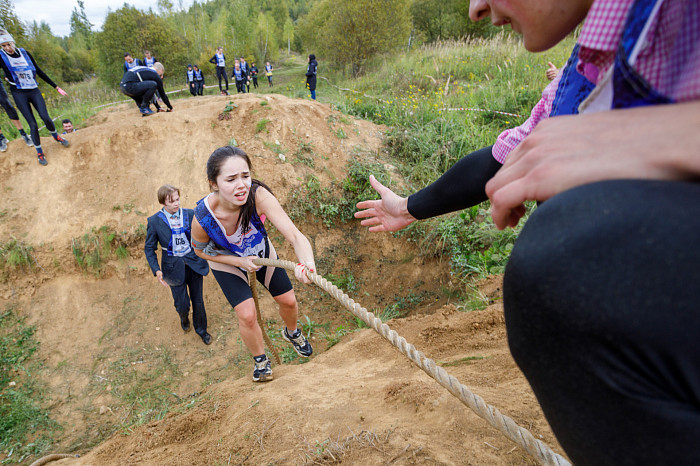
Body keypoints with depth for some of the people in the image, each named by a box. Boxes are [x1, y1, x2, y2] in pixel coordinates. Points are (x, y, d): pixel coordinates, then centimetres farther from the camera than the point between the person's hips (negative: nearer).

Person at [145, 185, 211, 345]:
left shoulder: (190, 214, -4)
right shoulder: (154, 221, -8)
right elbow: (149, 248, -1)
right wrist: (156, 270, -12)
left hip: (194, 264, 1)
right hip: (174, 267, -1)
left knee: (198, 300, 12)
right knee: (182, 304, 6)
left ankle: (201, 330, 37)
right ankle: (184, 319, 44)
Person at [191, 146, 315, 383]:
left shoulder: (259, 196, -40)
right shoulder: (202, 218, -37)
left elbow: (295, 235, -49)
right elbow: (201, 250, -14)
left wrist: (306, 263, -69)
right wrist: (240, 261, -25)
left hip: (261, 252, 2)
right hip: (226, 261, -1)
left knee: (288, 301, 7)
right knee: (246, 315, -10)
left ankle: (292, 333, 44)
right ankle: (260, 360, 22)